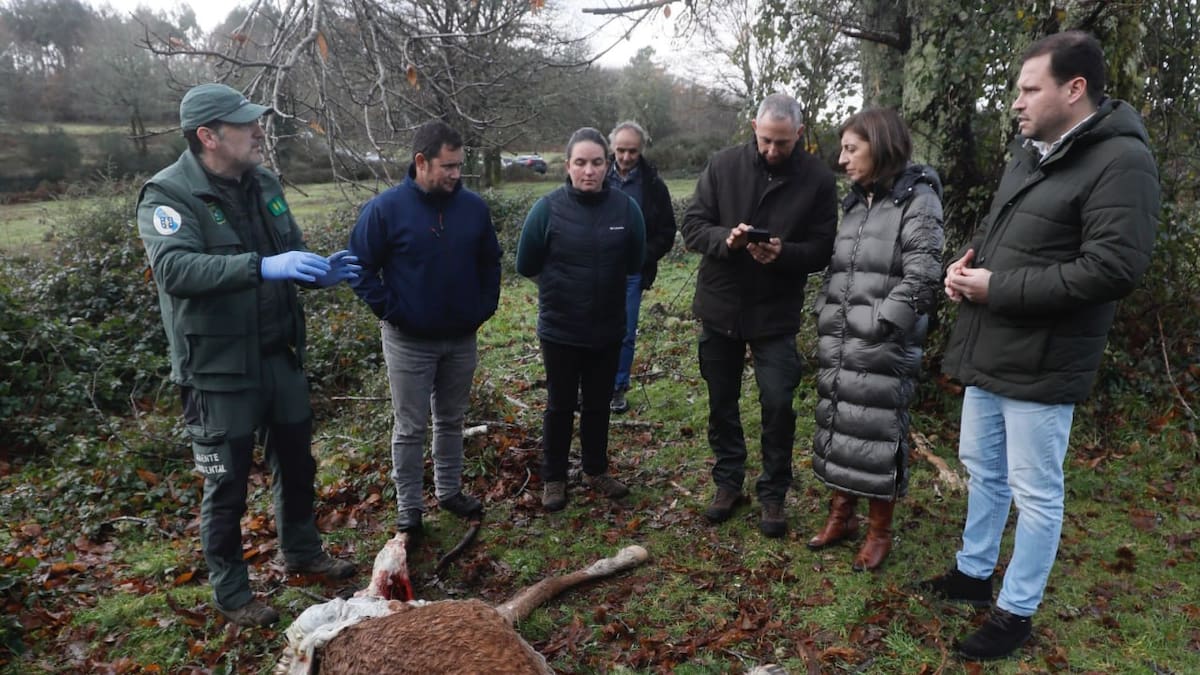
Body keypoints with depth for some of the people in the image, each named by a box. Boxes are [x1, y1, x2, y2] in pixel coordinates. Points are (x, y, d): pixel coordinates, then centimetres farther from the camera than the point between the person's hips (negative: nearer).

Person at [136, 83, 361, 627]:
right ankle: (230, 592, 28)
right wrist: (262, 267, -42)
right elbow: (174, 268, -32)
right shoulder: (169, 194, -16)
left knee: (296, 462, 20)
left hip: (279, 355, 7)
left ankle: (302, 551, 43)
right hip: (219, 367, -6)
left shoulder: (263, 184, 5)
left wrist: (320, 272, -8)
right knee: (227, 484, 7)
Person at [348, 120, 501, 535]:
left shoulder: (473, 207, -1)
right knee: (410, 428, 7)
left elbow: (490, 263, 11)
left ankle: (450, 491, 34)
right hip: (409, 342, -3)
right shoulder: (386, 208, -12)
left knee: (451, 421, 17)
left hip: (461, 339, 4)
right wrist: (390, 311, -12)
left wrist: (485, 308, 3)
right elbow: (360, 267, -8)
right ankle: (408, 507, 20)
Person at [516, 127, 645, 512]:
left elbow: (634, 263, 5)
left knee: (598, 404, 18)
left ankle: (596, 470, 37)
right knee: (561, 406, 13)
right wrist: (561, 288, 4)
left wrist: (605, 286, 8)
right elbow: (526, 265, -3)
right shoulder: (548, 208, -14)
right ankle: (554, 478, 29)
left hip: (608, 330, 2)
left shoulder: (626, 207, -8)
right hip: (560, 330, -2)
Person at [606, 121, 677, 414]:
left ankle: (619, 387, 20)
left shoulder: (654, 185, -3)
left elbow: (667, 232, 2)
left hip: (632, 272, 0)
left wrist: (644, 257, -9)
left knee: (626, 334, 7)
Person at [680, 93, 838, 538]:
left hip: (776, 314, -2)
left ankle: (773, 494, 19)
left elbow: (822, 250, -5)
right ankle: (728, 483, 31)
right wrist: (725, 238, -23)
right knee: (722, 402, 13)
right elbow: (692, 226, -3)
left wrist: (783, 253, -26)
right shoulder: (723, 165, -3)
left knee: (778, 404, -2)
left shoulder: (817, 179, -6)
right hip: (719, 306, 2)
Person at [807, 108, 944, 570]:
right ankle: (841, 513, 30)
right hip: (837, 345, 7)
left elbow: (921, 277, -14)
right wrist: (826, 322, 9)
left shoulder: (917, 200, -7)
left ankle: (879, 532, 18)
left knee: (876, 436, 1)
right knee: (838, 427, 13)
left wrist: (878, 327, -17)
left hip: (883, 350, -7)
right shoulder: (854, 202, 15)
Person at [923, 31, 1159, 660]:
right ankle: (974, 573, 40)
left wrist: (995, 288, -20)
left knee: (1035, 492, 6)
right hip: (988, 351, 9)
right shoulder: (1028, 148, 11)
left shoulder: (1120, 161, -17)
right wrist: (972, 257, 1)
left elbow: (1112, 268, -25)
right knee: (982, 469, 22)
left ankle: (1016, 612, 22)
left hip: (1041, 365, -9)